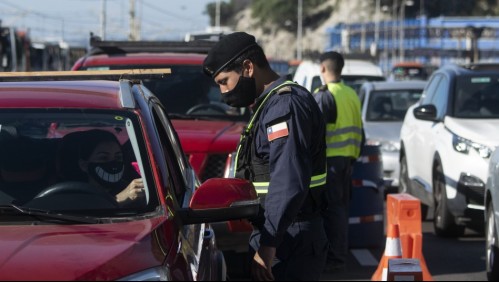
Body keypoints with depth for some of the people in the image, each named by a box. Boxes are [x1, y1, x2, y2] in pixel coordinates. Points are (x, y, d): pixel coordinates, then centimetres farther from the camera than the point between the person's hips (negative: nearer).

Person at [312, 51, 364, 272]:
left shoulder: (324, 95, -12)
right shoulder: (352, 95, 13)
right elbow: (358, 130, 17)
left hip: (329, 157, -8)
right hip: (347, 157, 8)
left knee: (331, 208, -5)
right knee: (341, 208, 14)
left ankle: (335, 258, -5)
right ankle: (340, 254, 19)